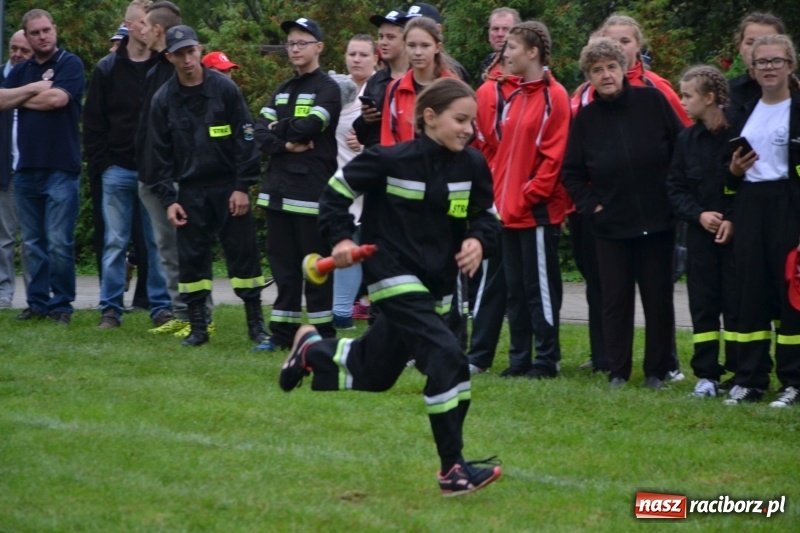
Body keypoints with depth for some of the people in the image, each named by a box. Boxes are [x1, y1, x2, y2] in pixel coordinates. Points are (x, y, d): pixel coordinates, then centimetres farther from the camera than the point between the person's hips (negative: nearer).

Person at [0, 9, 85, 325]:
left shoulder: (70, 65, -1)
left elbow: (57, 98, -16)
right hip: (26, 168, 6)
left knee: (59, 243, -8)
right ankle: (38, 302, 13)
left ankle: (61, 305, -1)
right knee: (32, 243, 8)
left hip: (60, 169, -6)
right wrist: (33, 88, -9)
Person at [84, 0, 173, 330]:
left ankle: (161, 307, 9)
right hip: (118, 170, 1)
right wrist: (100, 163, -3)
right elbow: (93, 122, 5)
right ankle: (111, 309, 7)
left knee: (158, 242, 4)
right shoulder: (107, 69, 4)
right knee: (115, 242, 3)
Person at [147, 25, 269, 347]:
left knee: (243, 253, -2)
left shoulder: (224, 89, -4)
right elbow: (159, 153, 6)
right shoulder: (163, 100, 2)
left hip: (228, 187, -2)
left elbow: (246, 139, -3)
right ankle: (197, 326, 10)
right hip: (190, 191, 2)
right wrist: (168, 199, -1)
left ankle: (256, 324, 5)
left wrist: (242, 187, -8)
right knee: (191, 258, 1)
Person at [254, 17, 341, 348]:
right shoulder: (282, 91, 18)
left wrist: (278, 129, 1)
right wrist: (285, 144, -11)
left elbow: (306, 128, -16)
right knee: (282, 264, 8)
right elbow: (260, 134, 7)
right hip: (278, 187, 7)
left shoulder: (327, 89, -3)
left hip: (312, 188, -7)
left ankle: (323, 336, -1)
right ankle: (283, 334, 12)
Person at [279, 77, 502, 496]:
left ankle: (311, 350, 52)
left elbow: (486, 216, 11)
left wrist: (478, 241, -10)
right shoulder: (391, 160, -15)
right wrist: (340, 239, -14)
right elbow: (337, 191, -4)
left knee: (372, 374, 20)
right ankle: (452, 470, -18)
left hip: (437, 282, 7)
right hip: (394, 276, -7)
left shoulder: (472, 166, -2)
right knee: (447, 359, -24)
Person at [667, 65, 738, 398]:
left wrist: (733, 220, -15)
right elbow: (675, 187, 9)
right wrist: (699, 215, -7)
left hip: (736, 231, -4)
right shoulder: (688, 139, 8)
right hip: (700, 233, 5)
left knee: (736, 304, -2)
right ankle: (707, 374, 9)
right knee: (703, 304, 4)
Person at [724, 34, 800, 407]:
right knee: (751, 291, 4)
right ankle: (749, 378, 9)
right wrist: (734, 171, 0)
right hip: (750, 207, 6)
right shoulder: (745, 111, 16)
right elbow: (728, 168, 23)